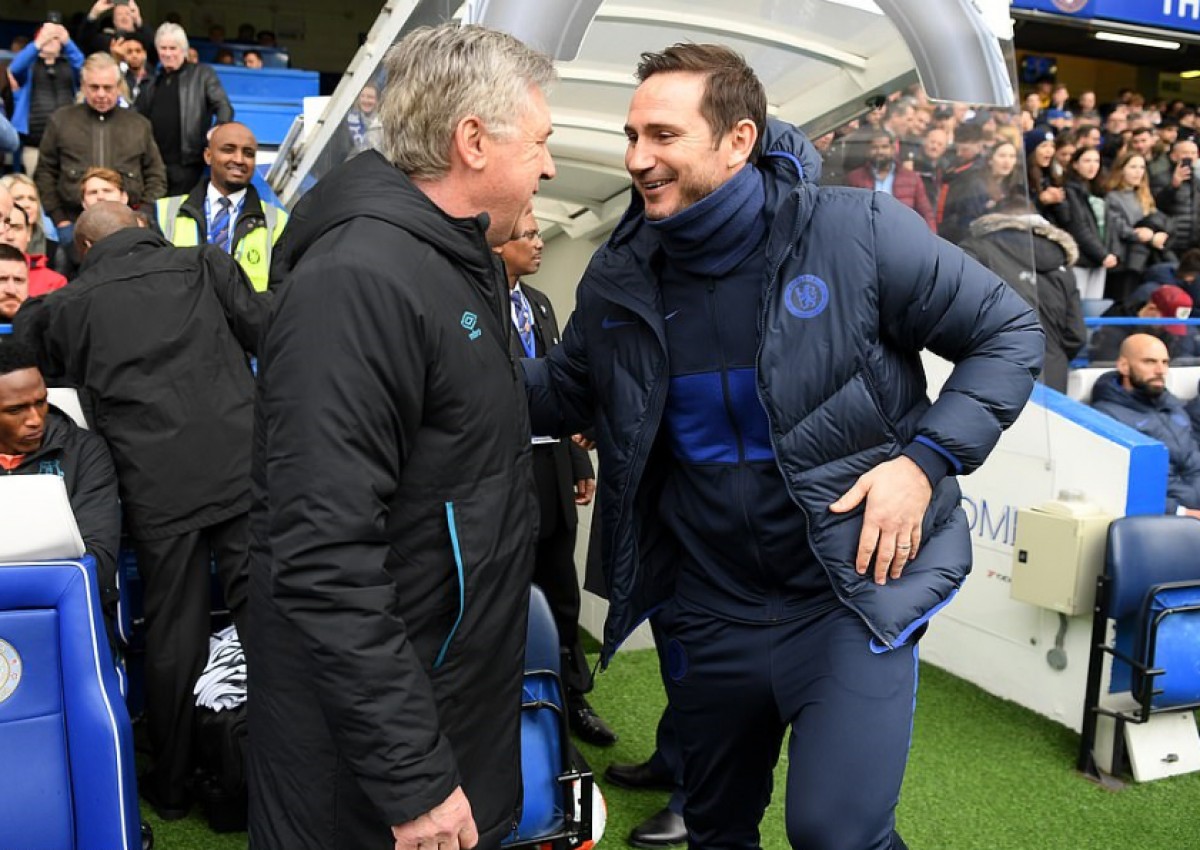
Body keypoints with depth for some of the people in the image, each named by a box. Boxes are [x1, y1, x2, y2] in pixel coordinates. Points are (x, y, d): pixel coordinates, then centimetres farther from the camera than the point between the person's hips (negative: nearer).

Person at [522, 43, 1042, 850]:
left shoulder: (858, 231, -14)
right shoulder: (619, 278, -2)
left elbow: (1008, 332, -6)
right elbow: (564, 392, 12)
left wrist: (928, 459, -17)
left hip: (855, 590, -4)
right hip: (708, 610, 5)